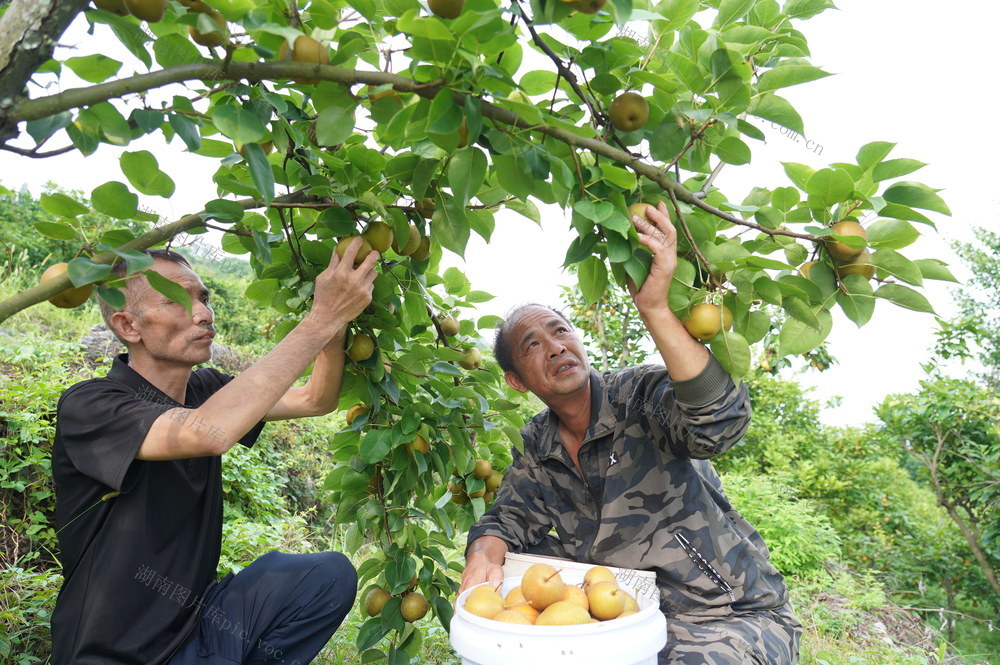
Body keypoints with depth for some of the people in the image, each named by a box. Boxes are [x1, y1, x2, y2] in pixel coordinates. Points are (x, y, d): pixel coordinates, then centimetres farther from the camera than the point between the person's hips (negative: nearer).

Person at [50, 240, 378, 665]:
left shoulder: (204, 391, 0)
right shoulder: (86, 407, -20)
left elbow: (316, 400, 0)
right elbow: (207, 433, -39)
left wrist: (339, 319, -19)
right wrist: (322, 318, -36)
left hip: (195, 619, 7)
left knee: (331, 575, -9)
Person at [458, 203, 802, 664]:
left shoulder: (642, 393, -17)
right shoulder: (537, 448, 3)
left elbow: (717, 423, -35)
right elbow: (511, 517, -1)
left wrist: (654, 308, -44)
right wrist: (484, 554, -24)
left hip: (736, 618, -5)